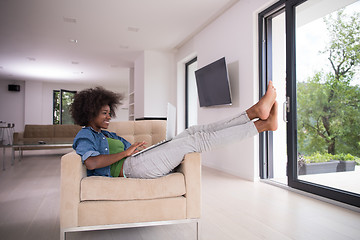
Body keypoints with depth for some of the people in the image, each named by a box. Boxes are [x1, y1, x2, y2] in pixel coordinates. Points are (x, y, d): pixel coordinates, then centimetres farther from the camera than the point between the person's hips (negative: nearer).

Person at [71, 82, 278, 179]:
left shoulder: (108, 135, 33)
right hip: (130, 168, -8)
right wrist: (126, 152, -11)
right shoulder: (84, 135, 8)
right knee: (196, 140, -18)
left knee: (193, 131, -8)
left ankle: (255, 111, -11)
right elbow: (91, 162, -13)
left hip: (139, 161, 9)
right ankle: (264, 124, -16)